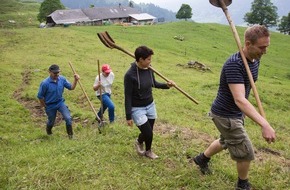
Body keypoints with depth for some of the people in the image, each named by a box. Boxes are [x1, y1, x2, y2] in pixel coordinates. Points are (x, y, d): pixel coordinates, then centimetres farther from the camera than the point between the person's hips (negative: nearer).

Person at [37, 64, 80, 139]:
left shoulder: (62, 79, -13)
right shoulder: (45, 83, -25)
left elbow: (71, 87, -7)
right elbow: (40, 96, -14)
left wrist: (75, 80, -24)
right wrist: (45, 106, -4)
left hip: (60, 102, 2)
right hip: (50, 105, -2)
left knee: (68, 118, -14)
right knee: (51, 121, 18)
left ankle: (70, 135, 8)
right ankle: (49, 132, 54)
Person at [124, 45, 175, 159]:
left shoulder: (149, 70, -5)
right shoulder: (130, 75, -24)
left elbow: (154, 84, 15)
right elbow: (128, 97, -19)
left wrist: (166, 85, -2)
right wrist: (128, 116, -17)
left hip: (150, 105, 6)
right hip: (137, 109, -6)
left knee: (148, 132, 14)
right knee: (148, 134, -6)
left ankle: (147, 151, 43)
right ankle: (139, 142, 29)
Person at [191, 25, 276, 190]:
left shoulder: (255, 60, -2)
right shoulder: (234, 64, -31)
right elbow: (239, 100, -40)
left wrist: (243, 112, 12)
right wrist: (264, 124, -48)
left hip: (237, 113, 9)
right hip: (226, 115, -9)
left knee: (226, 142, 30)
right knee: (246, 153, 4)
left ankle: (202, 159, 54)